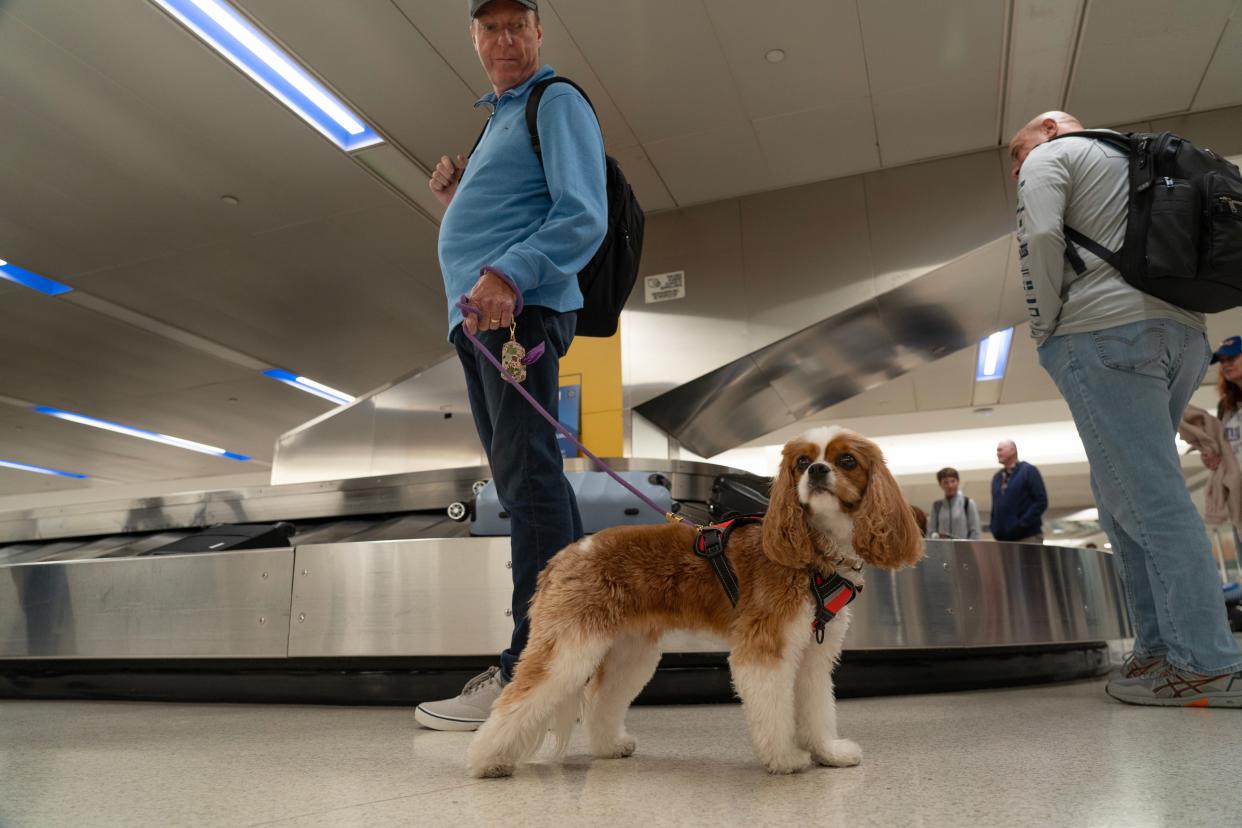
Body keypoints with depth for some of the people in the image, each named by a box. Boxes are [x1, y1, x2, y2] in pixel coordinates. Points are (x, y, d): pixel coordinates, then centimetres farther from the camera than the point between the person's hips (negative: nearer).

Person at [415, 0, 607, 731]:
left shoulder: (558, 102, 3)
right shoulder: (498, 119, 31)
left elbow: (583, 217, -12)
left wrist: (508, 275, -25)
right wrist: (455, 198, 15)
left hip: (521, 310, -10)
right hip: (479, 317, 10)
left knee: (528, 478, -17)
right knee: (525, 480, 7)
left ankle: (529, 673, -17)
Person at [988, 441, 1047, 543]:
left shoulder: (1028, 471, 1)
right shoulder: (997, 477, 18)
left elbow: (1041, 502, -6)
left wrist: (1023, 524, -15)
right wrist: (995, 529, 6)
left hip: (1028, 537, -5)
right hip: (1003, 539, 5)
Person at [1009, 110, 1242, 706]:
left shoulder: (1051, 156, 6)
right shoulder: (1133, 159, 31)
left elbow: (1042, 238, -13)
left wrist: (1045, 329, -4)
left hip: (1106, 329, -8)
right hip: (1183, 329, 9)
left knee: (1149, 500, -9)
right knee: (1123, 495, 11)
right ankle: (1161, 648, 10)